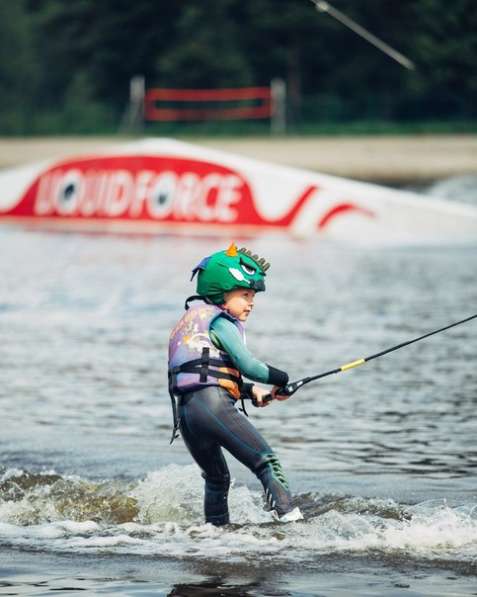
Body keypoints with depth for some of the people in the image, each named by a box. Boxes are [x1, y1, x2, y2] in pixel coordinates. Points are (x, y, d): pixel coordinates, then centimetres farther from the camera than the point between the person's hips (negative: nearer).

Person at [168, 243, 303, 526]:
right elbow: (247, 365, -10)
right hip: (212, 404, -9)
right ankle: (291, 519, -26)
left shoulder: (192, 319, 28)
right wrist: (283, 379, 4)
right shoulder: (219, 322, 0)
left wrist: (251, 391, 15)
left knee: (217, 480, 25)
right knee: (267, 462, -13)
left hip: (184, 412, 9)